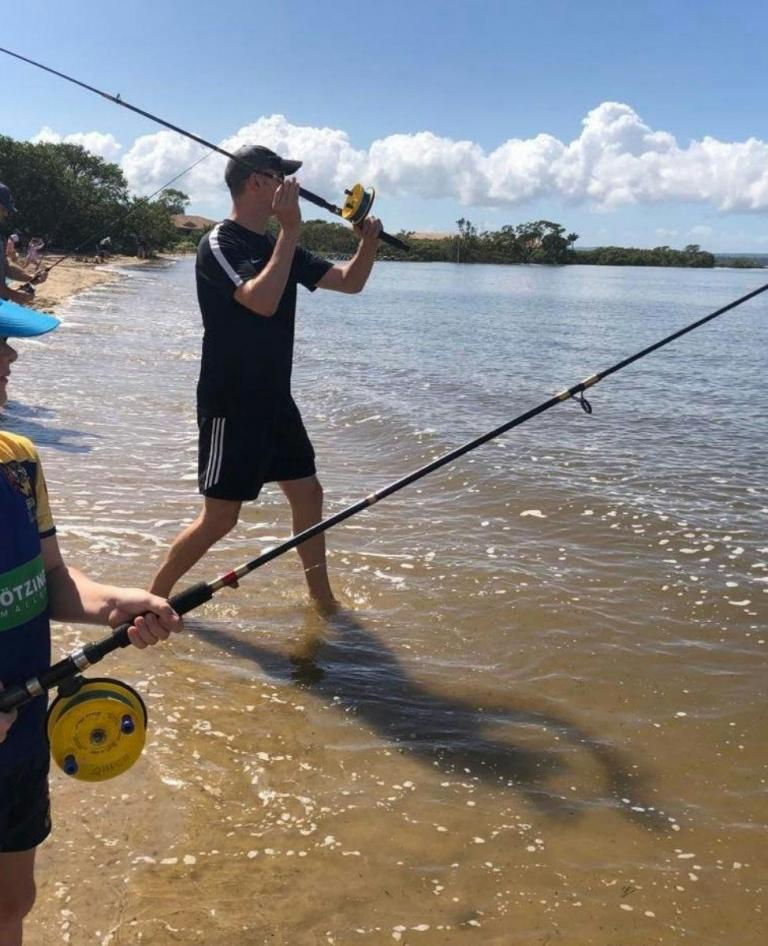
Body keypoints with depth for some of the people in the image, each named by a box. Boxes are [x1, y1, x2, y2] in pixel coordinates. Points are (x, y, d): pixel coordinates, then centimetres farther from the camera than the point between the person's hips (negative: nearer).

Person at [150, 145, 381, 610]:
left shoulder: (281, 247, 11)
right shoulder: (219, 244, -14)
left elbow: (350, 281, 13)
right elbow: (263, 300, -31)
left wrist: (369, 241, -5)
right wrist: (290, 229, -27)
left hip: (275, 400, 8)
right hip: (230, 405, -8)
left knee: (308, 493, 13)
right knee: (220, 517, -4)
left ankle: (323, 598, 28)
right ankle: (154, 597, 15)